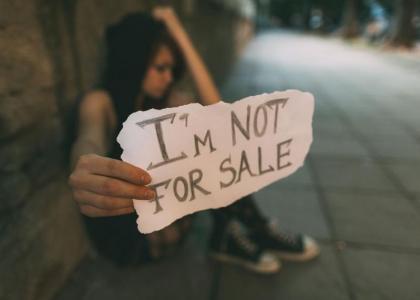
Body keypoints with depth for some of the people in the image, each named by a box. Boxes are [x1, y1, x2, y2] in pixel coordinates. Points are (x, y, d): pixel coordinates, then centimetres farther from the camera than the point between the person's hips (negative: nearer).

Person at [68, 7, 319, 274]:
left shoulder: (165, 99, 1)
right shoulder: (98, 103, -15)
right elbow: (89, 144, -37)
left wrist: (181, 38, -16)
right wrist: (90, 173, -63)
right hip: (124, 233, -5)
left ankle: (228, 236, -11)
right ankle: (241, 233, -10)